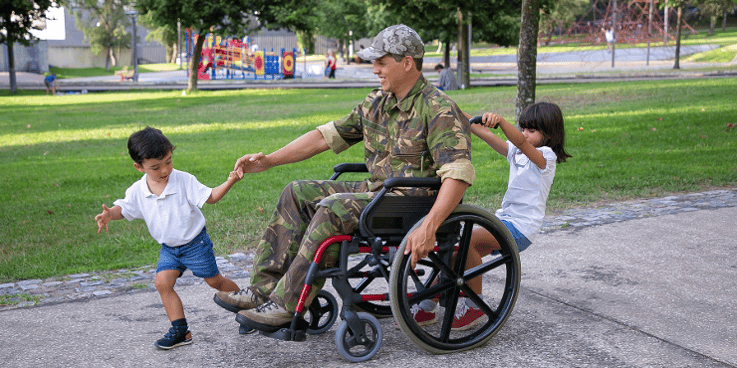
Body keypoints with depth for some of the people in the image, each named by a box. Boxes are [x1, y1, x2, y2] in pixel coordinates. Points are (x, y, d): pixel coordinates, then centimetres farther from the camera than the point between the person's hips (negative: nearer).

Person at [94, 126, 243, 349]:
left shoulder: (184, 181, -19)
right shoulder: (137, 191, -11)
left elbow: (210, 197, -14)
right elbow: (123, 208, 2)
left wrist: (230, 182, -30)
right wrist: (109, 214, -22)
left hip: (195, 242, -4)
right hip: (169, 247, 4)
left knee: (214, 281, 5)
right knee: (162, 282, -11)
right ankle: (180, 331, -1)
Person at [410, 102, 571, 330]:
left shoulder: (546, 157, -8)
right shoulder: (516, 153, 15)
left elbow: (521, 142, -30)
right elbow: (485, 136, 5)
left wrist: (500, 120, -47)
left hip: (521, 228, -8)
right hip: (504, 219, 8)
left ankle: (475, 307, -16)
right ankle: (427, 307, 3)